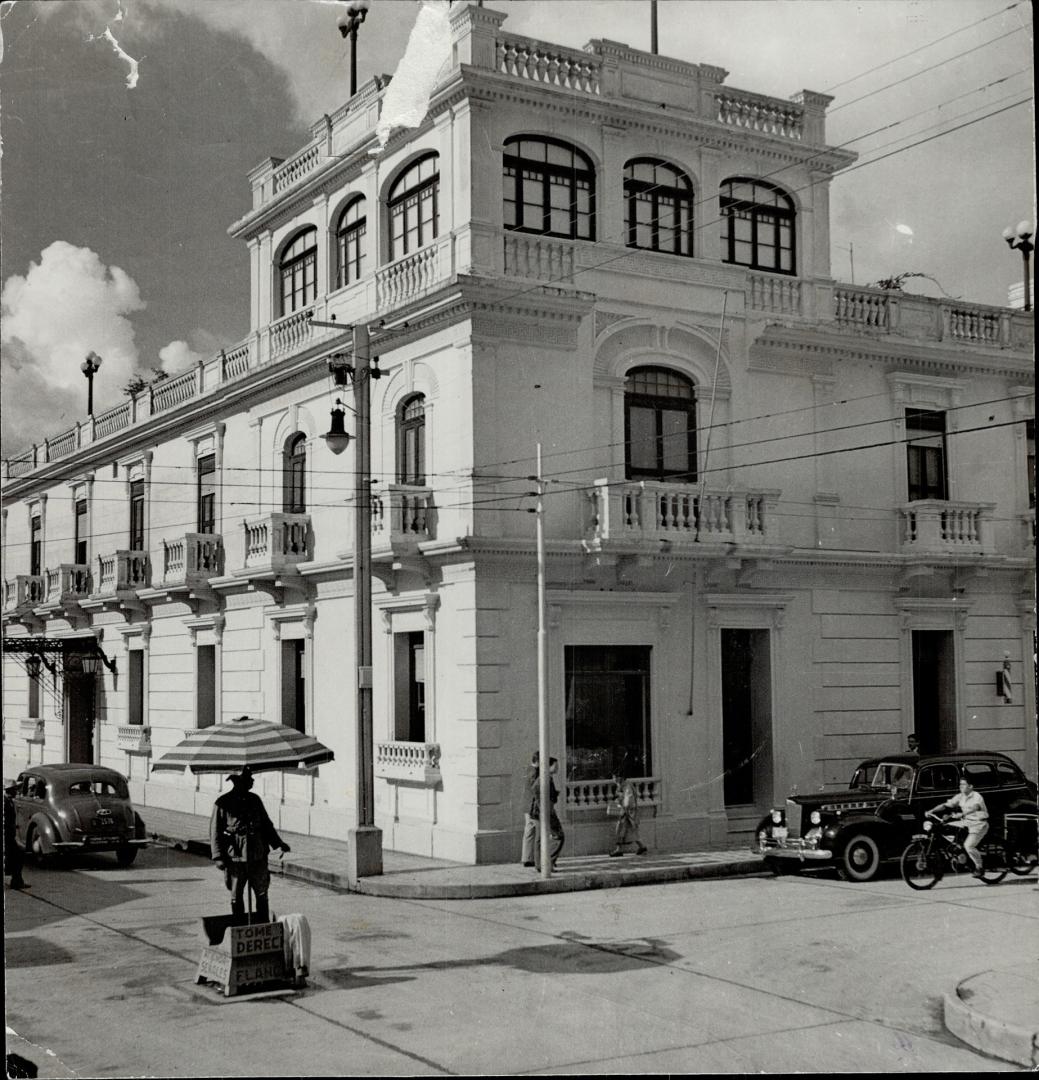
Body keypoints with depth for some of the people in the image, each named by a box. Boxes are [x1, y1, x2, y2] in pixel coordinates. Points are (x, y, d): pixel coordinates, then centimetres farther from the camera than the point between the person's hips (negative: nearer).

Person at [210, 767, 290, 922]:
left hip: (258, 857, 4)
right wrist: (218, 857, -10)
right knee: (236, 898, 7)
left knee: (262, 895, 7)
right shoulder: (222, 804, -4)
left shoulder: (255, 800, 9)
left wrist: (278, 843, 8)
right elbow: (215, 832, -3)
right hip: (235, 859, -3)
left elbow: (266, 824, 18)